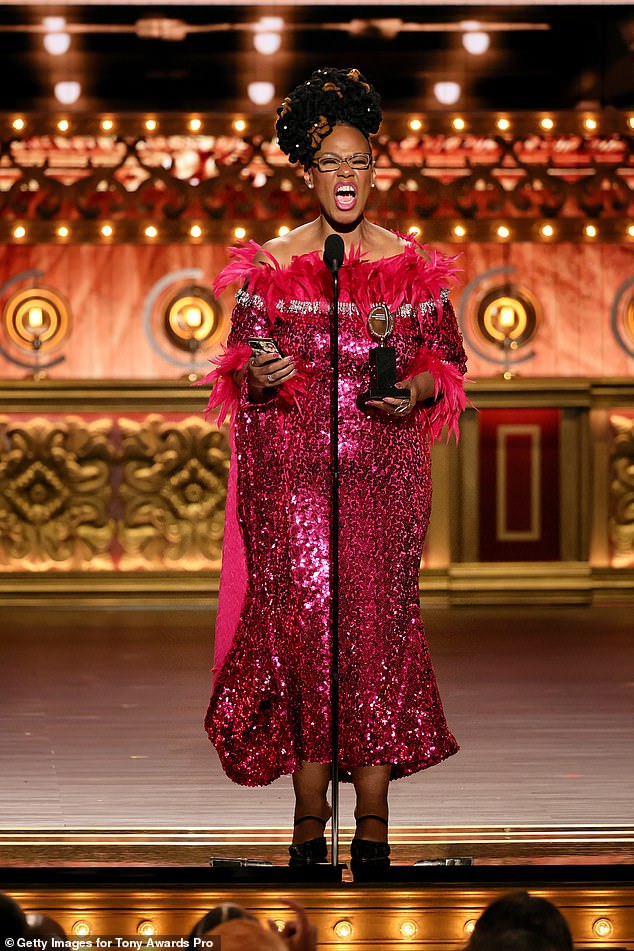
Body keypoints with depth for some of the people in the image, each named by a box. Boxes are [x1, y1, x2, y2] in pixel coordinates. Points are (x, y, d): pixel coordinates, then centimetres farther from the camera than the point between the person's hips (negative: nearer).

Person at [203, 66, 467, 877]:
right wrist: (256, 378, -13)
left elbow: (446, 362, 12)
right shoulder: (271, 265, 5)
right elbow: (238, 374, 10)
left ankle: (372, 822, 4)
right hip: (294, 469, 0)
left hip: (384, 472, 0)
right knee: (301, 621, -5)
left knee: (378, 623, -2)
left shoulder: (411, 265, 6)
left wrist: (415, 390, -8)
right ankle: (310, 817, 3)